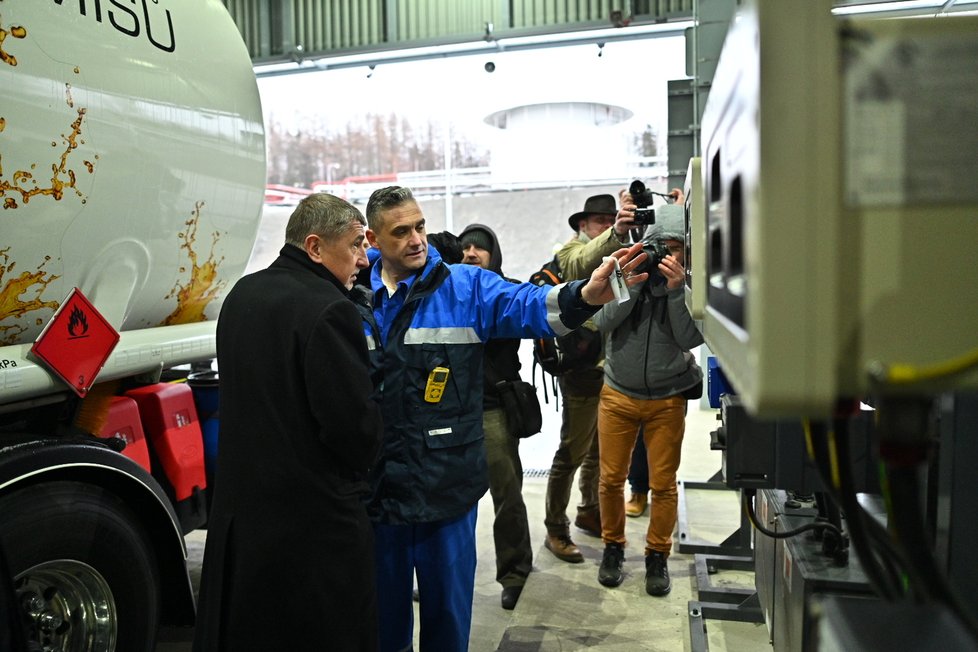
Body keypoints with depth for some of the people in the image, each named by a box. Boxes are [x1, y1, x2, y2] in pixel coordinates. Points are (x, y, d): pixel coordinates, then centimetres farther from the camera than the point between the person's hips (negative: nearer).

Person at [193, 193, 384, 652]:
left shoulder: (241, 295, 8)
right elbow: (356, 423, -21)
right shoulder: (328, 310, -21)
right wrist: (359, 460, 0)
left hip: (239, 501, 9)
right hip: (316, 515, -8)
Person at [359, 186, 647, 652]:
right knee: (383, 601, 20)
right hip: (375, 484, 2)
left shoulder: (466, 286, -3)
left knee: (447, 601, 15)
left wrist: (584, 295, -37)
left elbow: (526, 305, -20)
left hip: (447, 483, -1)